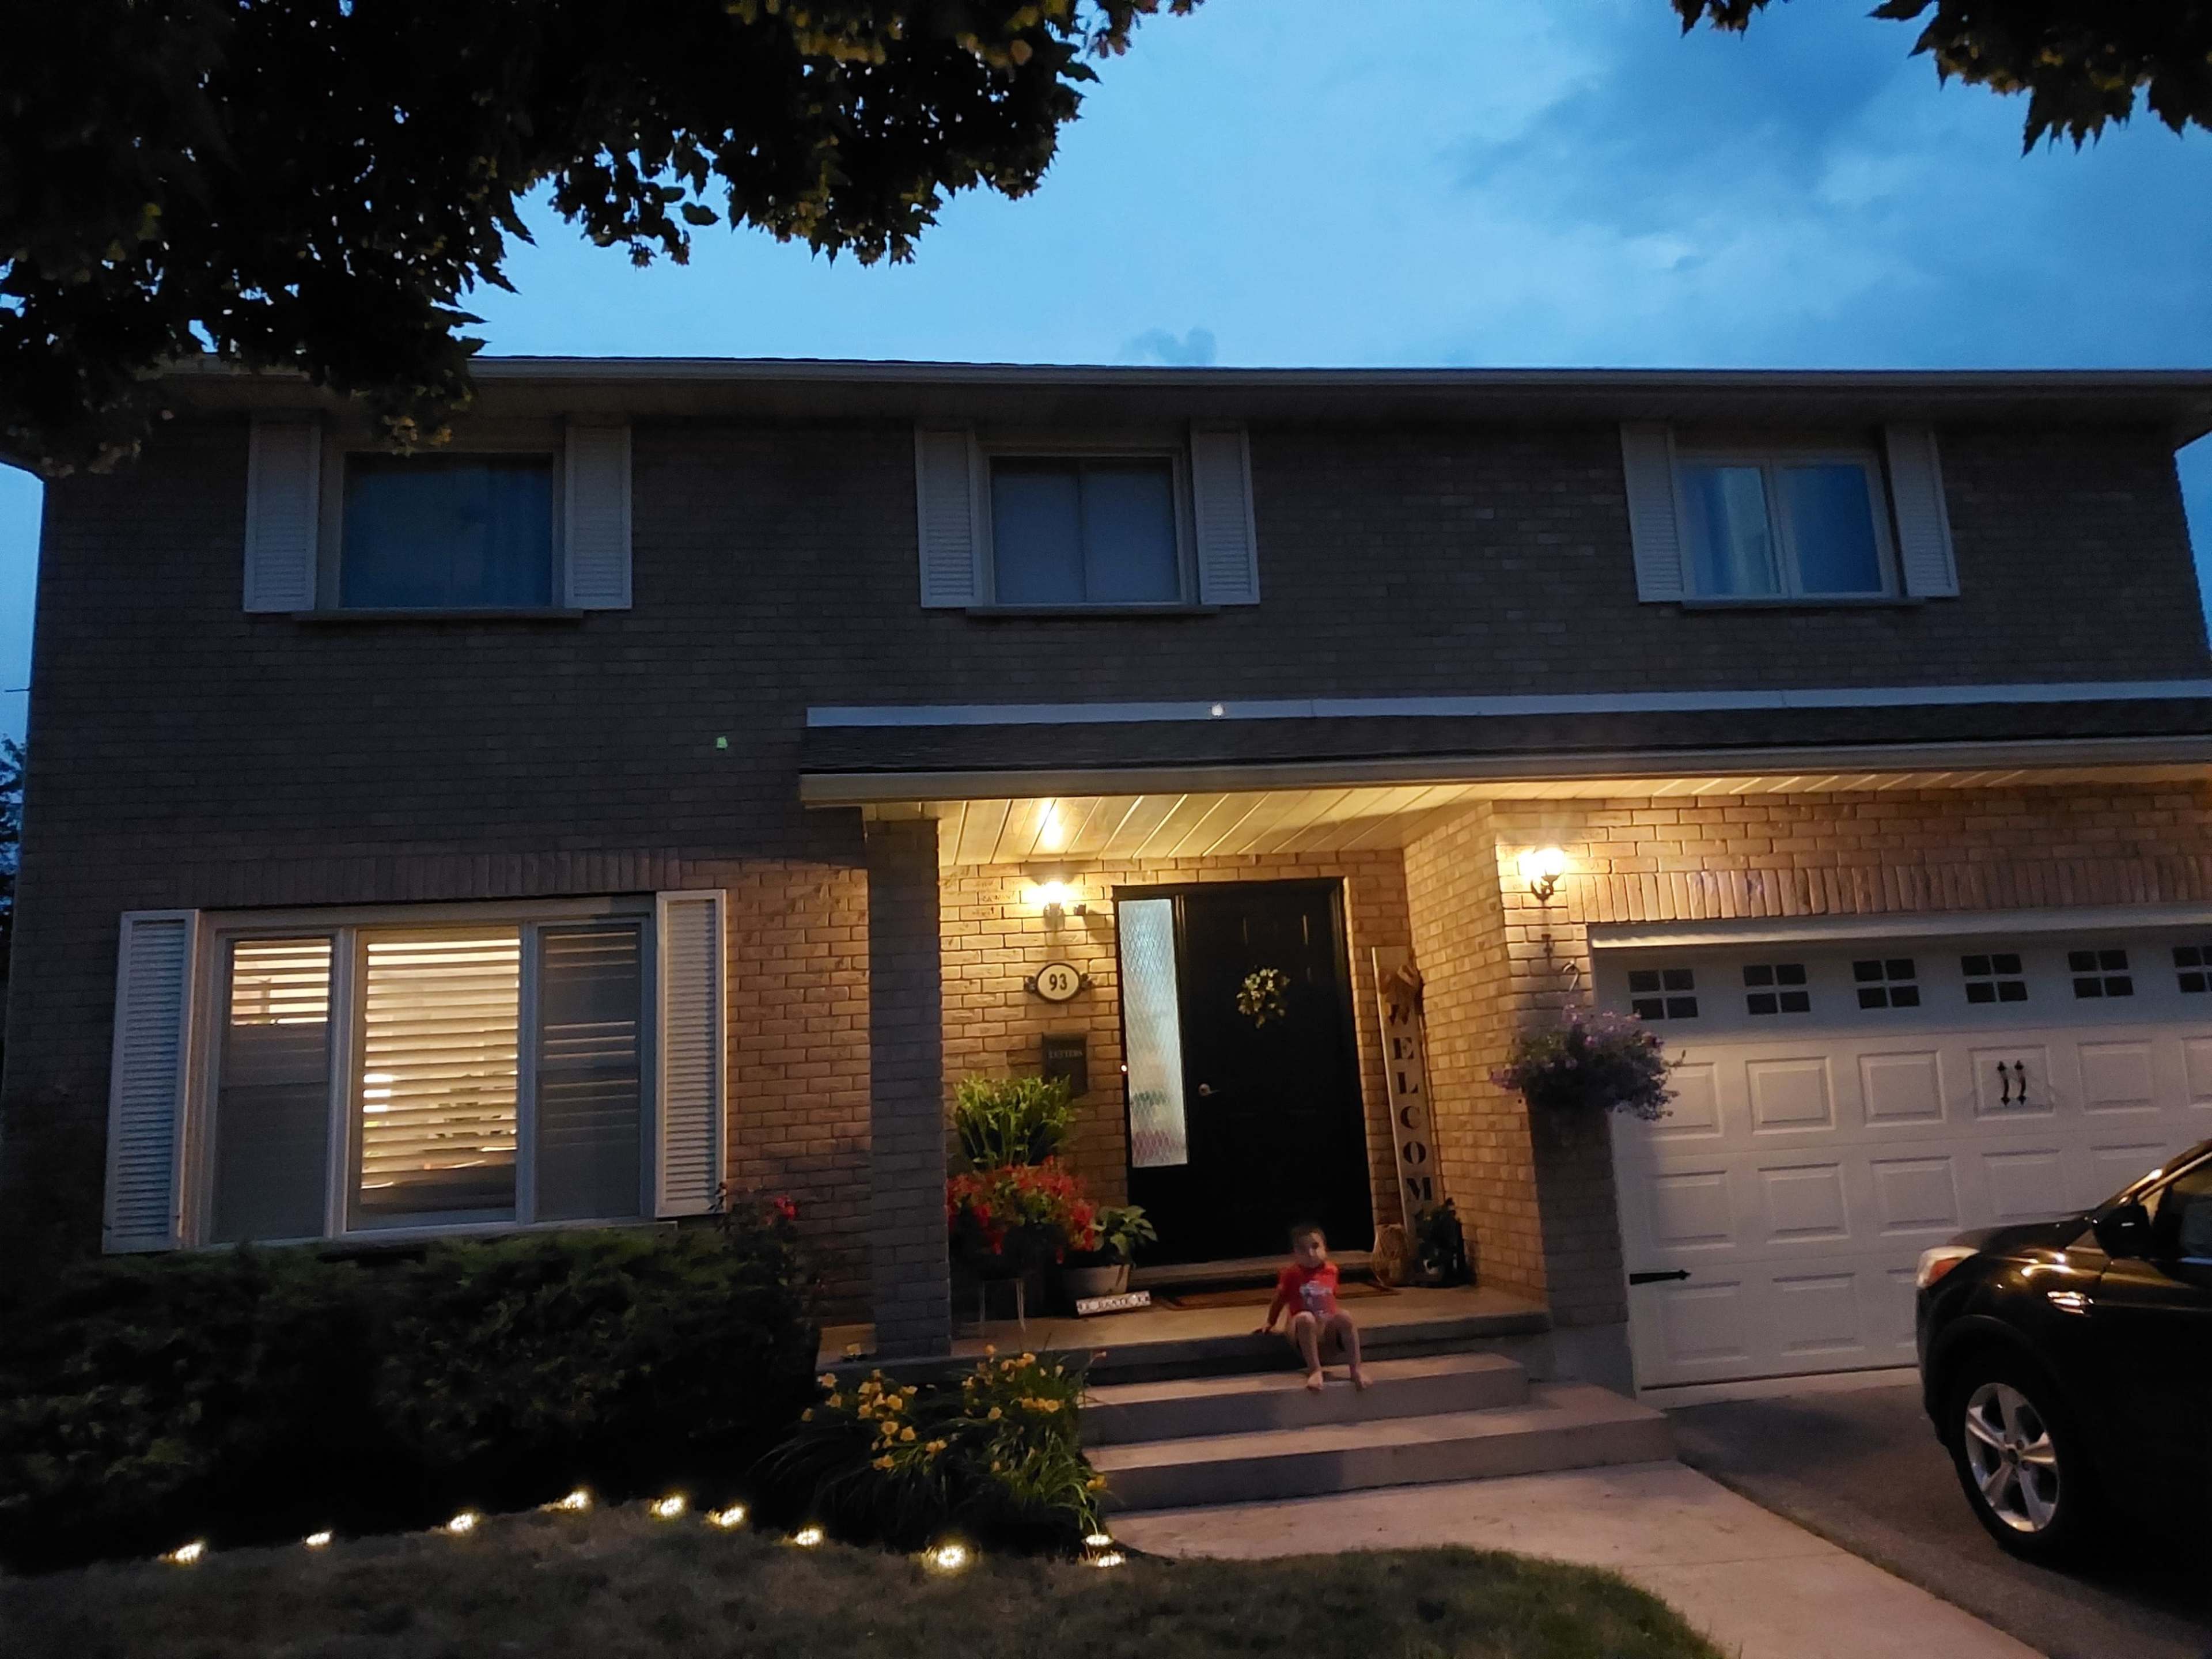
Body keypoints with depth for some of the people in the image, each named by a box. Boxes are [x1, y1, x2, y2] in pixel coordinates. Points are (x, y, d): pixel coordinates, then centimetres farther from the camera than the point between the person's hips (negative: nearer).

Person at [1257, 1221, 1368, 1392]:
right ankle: (1314, 1371, -34)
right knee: (1305, 1318, -39)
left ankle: (1356, 1369, -27)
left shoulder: (1331, 1270, 9)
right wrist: (1270, 1323, 20)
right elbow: (1280, 1299, 14)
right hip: (1304, 1331, -2)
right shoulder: (1291, 1273, 2)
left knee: (1345, 1316, -33)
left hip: (1330, 1327, 2)